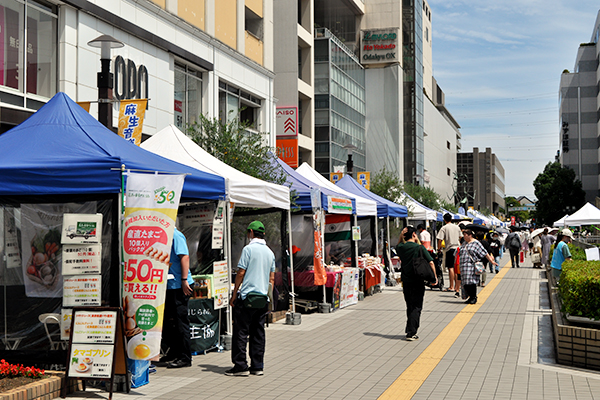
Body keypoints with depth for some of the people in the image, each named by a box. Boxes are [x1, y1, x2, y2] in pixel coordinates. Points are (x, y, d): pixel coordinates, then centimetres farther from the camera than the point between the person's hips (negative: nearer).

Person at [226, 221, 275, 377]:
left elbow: (241, 273, -10)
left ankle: (240, 366, -2)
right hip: (263, 298, 7)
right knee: (258, 333, 9)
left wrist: (234, 294, -3)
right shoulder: (270, 252, 12)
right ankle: (257, 366, 10)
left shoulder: (248, 249, -8)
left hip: (247, 296, -6)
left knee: (241, 332, -1)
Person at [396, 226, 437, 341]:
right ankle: (411, 333, -6)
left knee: (409, 306, 18)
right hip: (417, 281, -4)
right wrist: (434, 276, -2)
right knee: (416, 307, 0)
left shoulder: (401, 247, -2)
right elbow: (430, 262, -14)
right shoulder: (420, 247, -11)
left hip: (406, 281, 4)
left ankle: (410, 331, 23)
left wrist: (401, 236, 8)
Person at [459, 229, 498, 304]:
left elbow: (485, 253, -3)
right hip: (464, 266, 6)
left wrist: (491, 261, -6)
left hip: (472, 266, -6)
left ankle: (474, 298, 1)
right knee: (465, 282, 4)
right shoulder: (464, 244, 18)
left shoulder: (476, 243, -2)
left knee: (472, 281, -9)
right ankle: (470, 297, 16)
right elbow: (461, 254, 27)